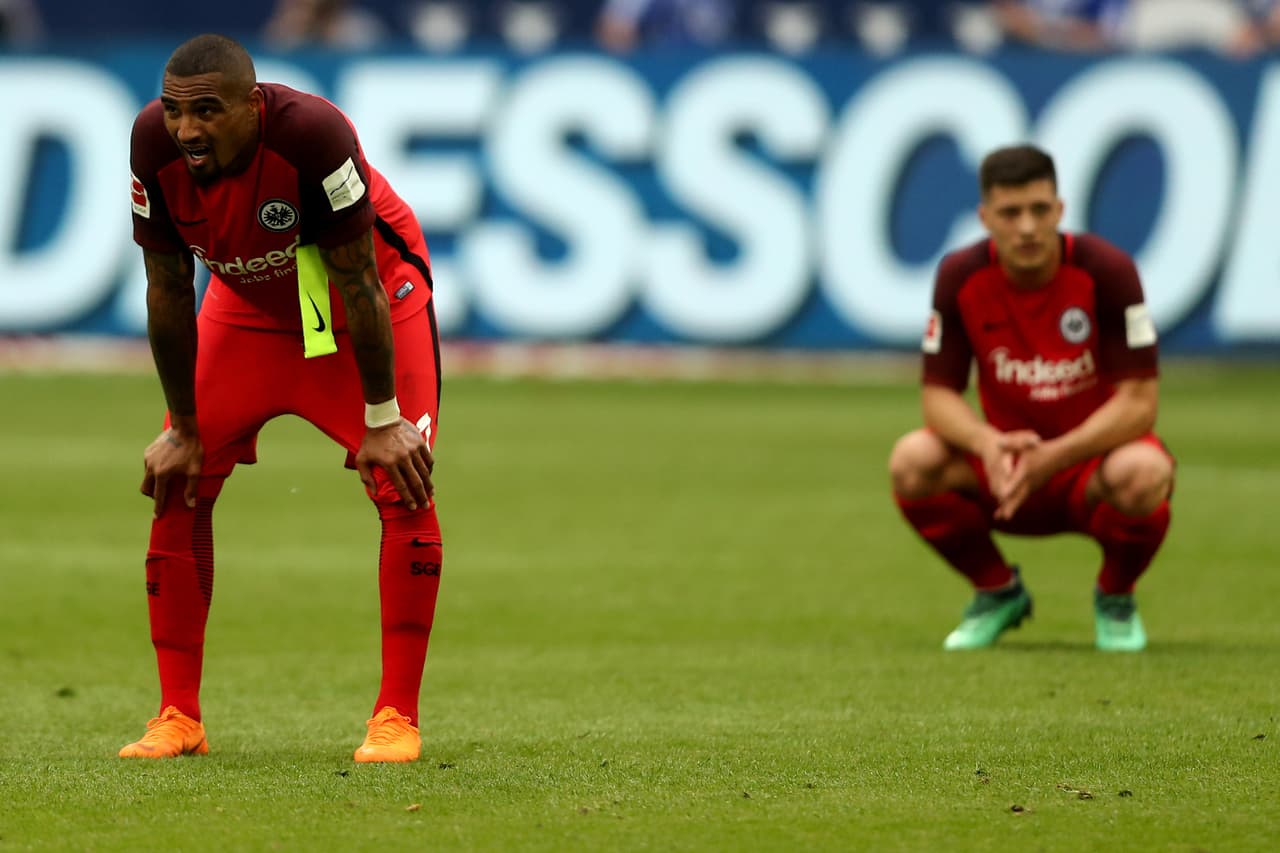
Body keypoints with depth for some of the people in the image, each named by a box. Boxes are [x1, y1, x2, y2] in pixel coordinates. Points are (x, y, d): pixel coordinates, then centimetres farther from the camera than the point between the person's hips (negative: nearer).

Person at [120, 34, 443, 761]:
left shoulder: (311, 132, -37)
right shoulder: (155, 143, -26)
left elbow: (358, 281, -28)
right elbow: (168, 289, -13)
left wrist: (382, 421, -21)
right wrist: (183, 428, -8)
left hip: (377, 293, -4)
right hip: (246, 305, 4)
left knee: (404, 485, -15)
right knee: (177, 486, -4)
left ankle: (397, 718, -6)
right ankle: (179, 719, 4)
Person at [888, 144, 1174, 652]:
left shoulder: (1105, 271, -19)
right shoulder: (960, 277, -11)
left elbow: (1137, 404, -21)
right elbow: (938, 393, -9)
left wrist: (1050, 458, -34)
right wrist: (988, 443, -32)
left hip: (1091, 459, -2)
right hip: (1005, 464, 3)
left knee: (1142, 473, -38)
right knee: (913, 461, -26)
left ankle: (1115, 599, -2)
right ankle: (998, 592, 2)